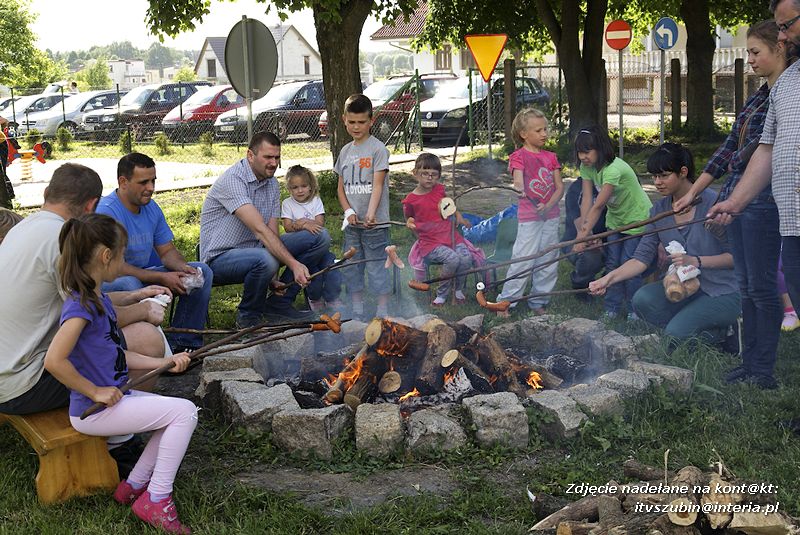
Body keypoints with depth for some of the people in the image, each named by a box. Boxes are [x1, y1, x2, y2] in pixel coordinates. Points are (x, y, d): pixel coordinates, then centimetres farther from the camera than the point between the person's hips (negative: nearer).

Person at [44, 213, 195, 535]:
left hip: (110, 397, 10)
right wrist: (96, 392, -20)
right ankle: (156, 502, -3)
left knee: (180, 413, 12)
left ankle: (134, 486, 17)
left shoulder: (97, 298, 10)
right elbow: (54, 361, -30)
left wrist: (165, 363, 7)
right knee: (184, 412, -12)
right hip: (94, 411, -10)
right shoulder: (81, 304, -22)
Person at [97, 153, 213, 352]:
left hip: (145, 274, 8)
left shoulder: (152, 208, 6)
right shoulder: (107, 211, -20)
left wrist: (183, 267, -14)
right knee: (130, 285, -41)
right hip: (110, 282, -8)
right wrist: (162, 278, -26)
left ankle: (183, 343, -9)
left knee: (202, 271, -5)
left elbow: (167, 251, 11)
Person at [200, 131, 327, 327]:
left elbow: (272, 232, -2)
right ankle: (248, 316, -11)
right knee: (265, 260, -41)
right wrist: (293, 264, -38)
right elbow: (260, 229, -31)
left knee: (321, 237, -3)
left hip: (256, 249, 8)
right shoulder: (233, 180, -21)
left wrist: (274, 279, -17)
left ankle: (278, 303, 2)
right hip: (221, 257, -8)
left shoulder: (272, 184, 7)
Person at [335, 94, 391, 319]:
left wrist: (370, 213, -28)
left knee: (377, 267, -2)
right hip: (352, 223, 6)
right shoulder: (345, 151, 12)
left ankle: (383, 312, 6)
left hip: (375, 223, -6)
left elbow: (378, 184, -15)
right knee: (351, 268, 12)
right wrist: (348, 211, -4)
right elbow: (341, 187, 13)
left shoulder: (378, 149, -7)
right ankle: (357, 313, 23)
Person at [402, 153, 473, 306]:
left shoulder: (439, 190, 8)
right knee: (452, 259, -31)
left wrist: (458, 216, 18)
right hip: (430, 242, -4)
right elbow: (408, 219, 15)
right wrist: (410, 224, -1)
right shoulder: (410, 200, -3)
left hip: (450, 236, 4)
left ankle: (459, 290, 6)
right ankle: (442, 294, -8)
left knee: (466, 258, -23)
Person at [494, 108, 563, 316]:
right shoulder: (519, 156, -4)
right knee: (523, 260, -9)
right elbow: (518, 181, -18)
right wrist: (520, 190, -42)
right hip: (529, 217, -5)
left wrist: (549, 205, -12)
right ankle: (505, 301, 0)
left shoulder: (550, 157, 11)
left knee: (548, 262, 8)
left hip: (551, 215, 5)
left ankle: (538, 302, 19)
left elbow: (560, 187, 6)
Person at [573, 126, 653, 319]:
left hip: (637, 217, -7)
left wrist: (584, 236, -35)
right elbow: (587, 200, -13)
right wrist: (581, 229, -21)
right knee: (612, 262, 5)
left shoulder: (613, 169, -34)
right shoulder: (586, 167, -10)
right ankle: (612, 308, 13)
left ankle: (634, 310, 5)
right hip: (615, 218, 7)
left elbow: (598, 206, -35)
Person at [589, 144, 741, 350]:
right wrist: (610, 278, -17)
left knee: (676, 332, -26)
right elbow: (642, 257, -2)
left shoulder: (712, 203, -15)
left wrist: (696, 261, -27)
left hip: (724, 292, -6)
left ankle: (719, 333, 7)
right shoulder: (659, 210, 3)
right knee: (643, 299, -22)